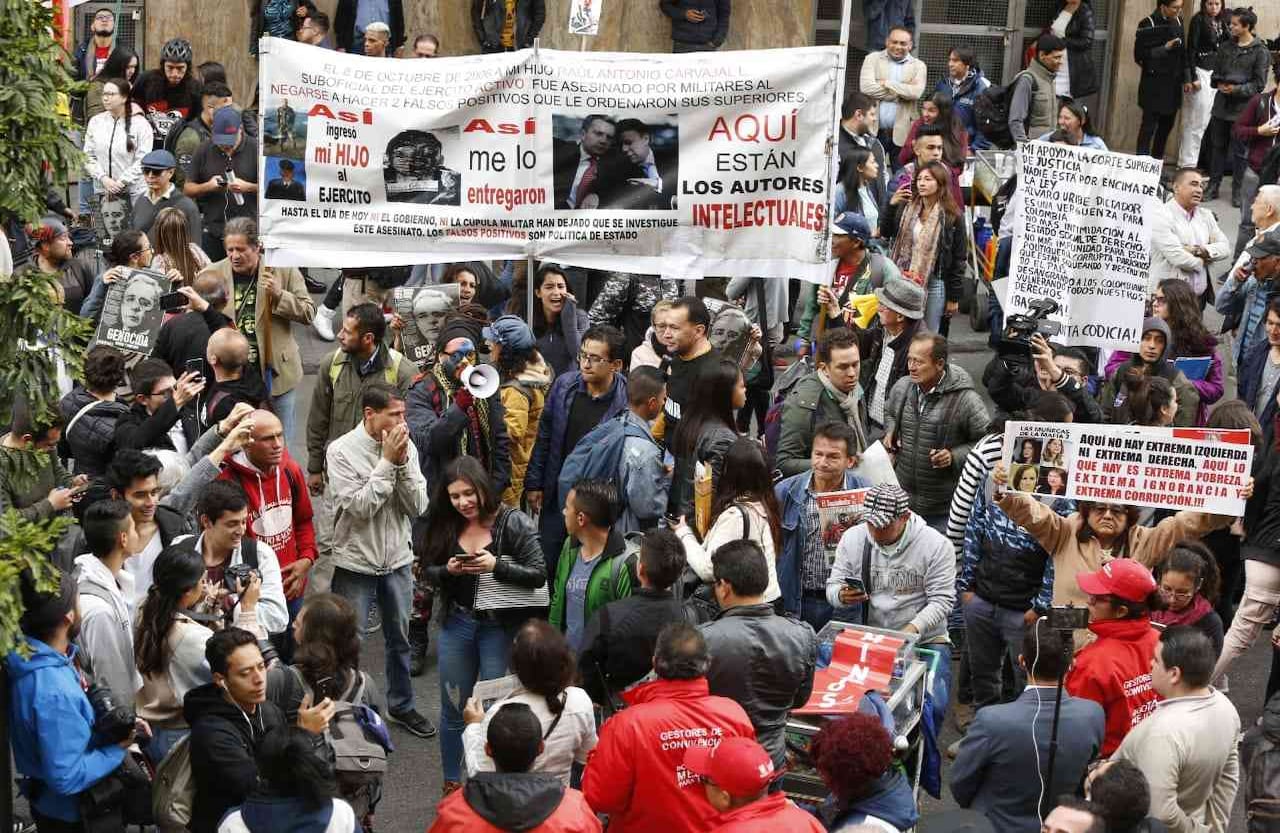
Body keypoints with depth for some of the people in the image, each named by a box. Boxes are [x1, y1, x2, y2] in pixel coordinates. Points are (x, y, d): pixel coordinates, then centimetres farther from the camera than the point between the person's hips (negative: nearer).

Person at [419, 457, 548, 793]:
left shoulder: (514, 523, -12)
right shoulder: (446, 526, 1)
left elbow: (538, 575, -13)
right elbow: (429, 572, 8)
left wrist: (496, 566, -25)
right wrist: (448, 571, -14)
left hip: (501, 627, -4)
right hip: (457, 624, 4)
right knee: (453, 711, 14)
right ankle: (451, 785, 31)